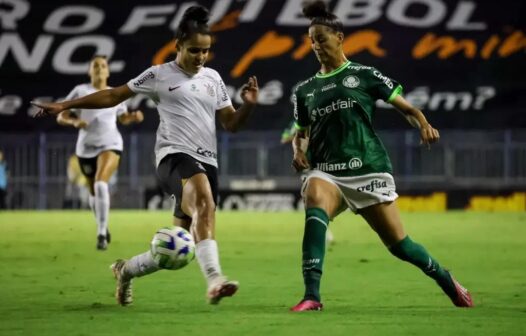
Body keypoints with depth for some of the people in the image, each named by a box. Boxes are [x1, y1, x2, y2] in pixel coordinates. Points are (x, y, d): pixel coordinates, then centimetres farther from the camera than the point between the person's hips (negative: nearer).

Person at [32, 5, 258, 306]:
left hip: (207, 162, 5)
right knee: (204, 198, -38)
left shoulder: (213, 79, 16)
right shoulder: (160, 75, 4)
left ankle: (126, 270, 32)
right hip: (175, 156, -5)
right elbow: (114, 96, 11)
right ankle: (214, 279, -52)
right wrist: (65, 106, 9)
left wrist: (249, 105, -4)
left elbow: (232, 124, 17)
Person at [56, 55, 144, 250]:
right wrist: (75, 122, -20)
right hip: (86, 147, 2)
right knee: (94, 192, 13)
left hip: (110, 144, -2)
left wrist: (134, 117, 1)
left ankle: (101, 234, -26)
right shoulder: (80, 91, 1)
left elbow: (123, 118, 23)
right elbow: (60, 117, 1)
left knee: (101, 184, -27)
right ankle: (103, 228, 41)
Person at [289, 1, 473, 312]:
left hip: (368, 169, -2)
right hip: (326, 172, 2)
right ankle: (312, 296, -40)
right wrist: (298, 151, 0)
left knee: (399, 244, 0)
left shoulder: (364, 75, 4)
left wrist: (424, 125, -15)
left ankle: (447, 281, 31)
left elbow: (406, 107, 5)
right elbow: (300, 133, 23)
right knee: (315, 204, -34)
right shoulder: (305, 90, 14)